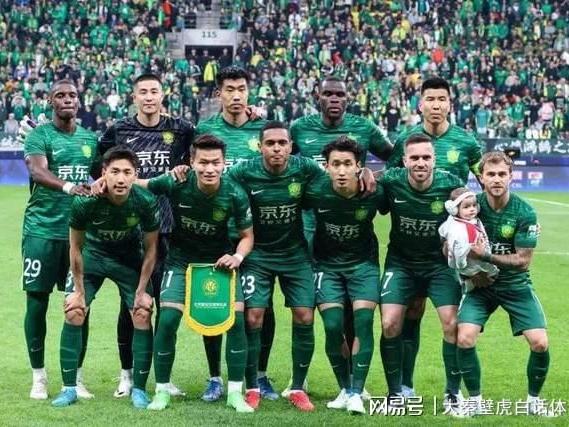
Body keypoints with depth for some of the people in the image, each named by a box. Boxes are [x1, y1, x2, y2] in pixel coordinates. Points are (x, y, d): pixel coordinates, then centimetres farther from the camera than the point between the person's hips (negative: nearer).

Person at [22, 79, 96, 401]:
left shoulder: (90, 139, 12)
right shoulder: (39, 135, -3)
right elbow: (37, 172, -21)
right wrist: (68, 186, -38)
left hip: (80, 229, 4)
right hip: (42, 229, -4)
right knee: (37, 302, 0)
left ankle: (77, 377, 14)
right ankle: (39, 378, 11)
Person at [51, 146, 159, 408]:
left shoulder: (145, 202, -27)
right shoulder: (85, 202, -29)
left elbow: (150, 249, -11)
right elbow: (75, 247, -13)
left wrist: (141, 291, -9)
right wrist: (79, 291, -8)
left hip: (129, 258, 0)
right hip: (93, 254, 0)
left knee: (142, 316, -8)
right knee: (73, 314, -9)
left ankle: (139, 389, 4)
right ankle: (69, 388, 2)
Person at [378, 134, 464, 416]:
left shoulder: (451, 185, -17)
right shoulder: (391, 182, -16)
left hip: (440, 263, 0)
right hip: (401, 262, 1)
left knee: (452, 324, -11)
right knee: (390, 324, -10)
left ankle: (453, 394, 8)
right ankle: (395, 394, 7)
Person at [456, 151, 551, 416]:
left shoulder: (525, 213, -14)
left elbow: (523, 261, -14)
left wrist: (485, 256, -24)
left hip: (515, 285, 0)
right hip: (480, 285, 0)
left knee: (540, 343, -13)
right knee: (465, 339, -20)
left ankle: (534, 398, 14)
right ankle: (474, 399, 2)